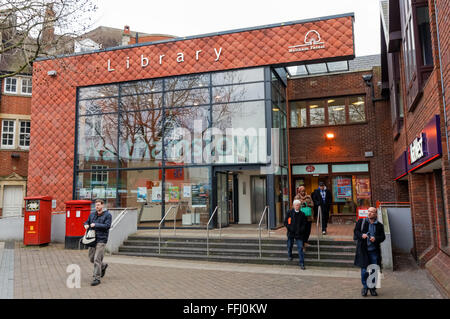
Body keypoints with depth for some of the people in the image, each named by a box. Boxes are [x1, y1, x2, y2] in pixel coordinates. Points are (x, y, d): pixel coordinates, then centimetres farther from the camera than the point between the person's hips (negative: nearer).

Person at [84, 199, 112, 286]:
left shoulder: (107, 215, -7)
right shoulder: (92, 214, 11)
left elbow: (107, 226, -17)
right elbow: (86, 222, 20)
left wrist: (95, 225, -19)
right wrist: (86, 225, -4)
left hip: (101, 240, -7)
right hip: (92, 239, 7)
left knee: (97, 259, -9)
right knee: (91, 258, 14)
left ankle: (97, 278, 0)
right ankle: (103, 266, 39)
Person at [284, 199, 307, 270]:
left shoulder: (302, 214, 3)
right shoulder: (289, 213, -1)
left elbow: (304, 224, 6)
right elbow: (286, 222, 0)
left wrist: (301, 230, -9)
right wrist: (290, 228, -12)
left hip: (299, 234, 0)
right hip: (291, 233, 0)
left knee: (300, 248, -4)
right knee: (290, 245, 14)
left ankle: (301, 263, 1)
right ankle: (289, 255, 45)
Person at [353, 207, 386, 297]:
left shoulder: (379, 225, 6)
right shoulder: (361, 222, 4)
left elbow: (382, 236, 4)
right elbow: (356, 231, 4)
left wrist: (375, 239, -15)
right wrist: (361, 235, -16)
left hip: (374, 250, 1)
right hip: (363, 250, -1)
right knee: (364, 269, 0)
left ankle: (373, 287, 21)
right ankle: (365, 287, 17)